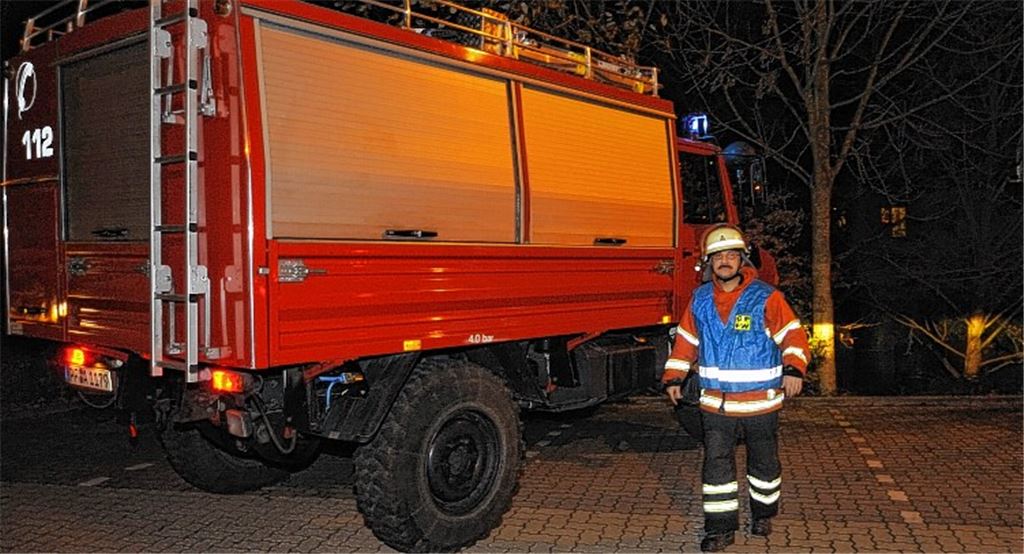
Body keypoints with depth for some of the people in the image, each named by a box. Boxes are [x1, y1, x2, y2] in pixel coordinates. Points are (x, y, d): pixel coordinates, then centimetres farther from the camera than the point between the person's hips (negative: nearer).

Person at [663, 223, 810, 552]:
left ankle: (763, 514, 36)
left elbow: (793, 335, -9)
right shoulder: (700, 301, 4)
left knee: (763, 463, 14)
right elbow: (685, 341, 14)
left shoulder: (766, 298, -8)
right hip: (716, 403, 2)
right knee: (716, 464, -1)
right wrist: (673, 377, 9)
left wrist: (794, 368, -25)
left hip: (760, 401, -2)